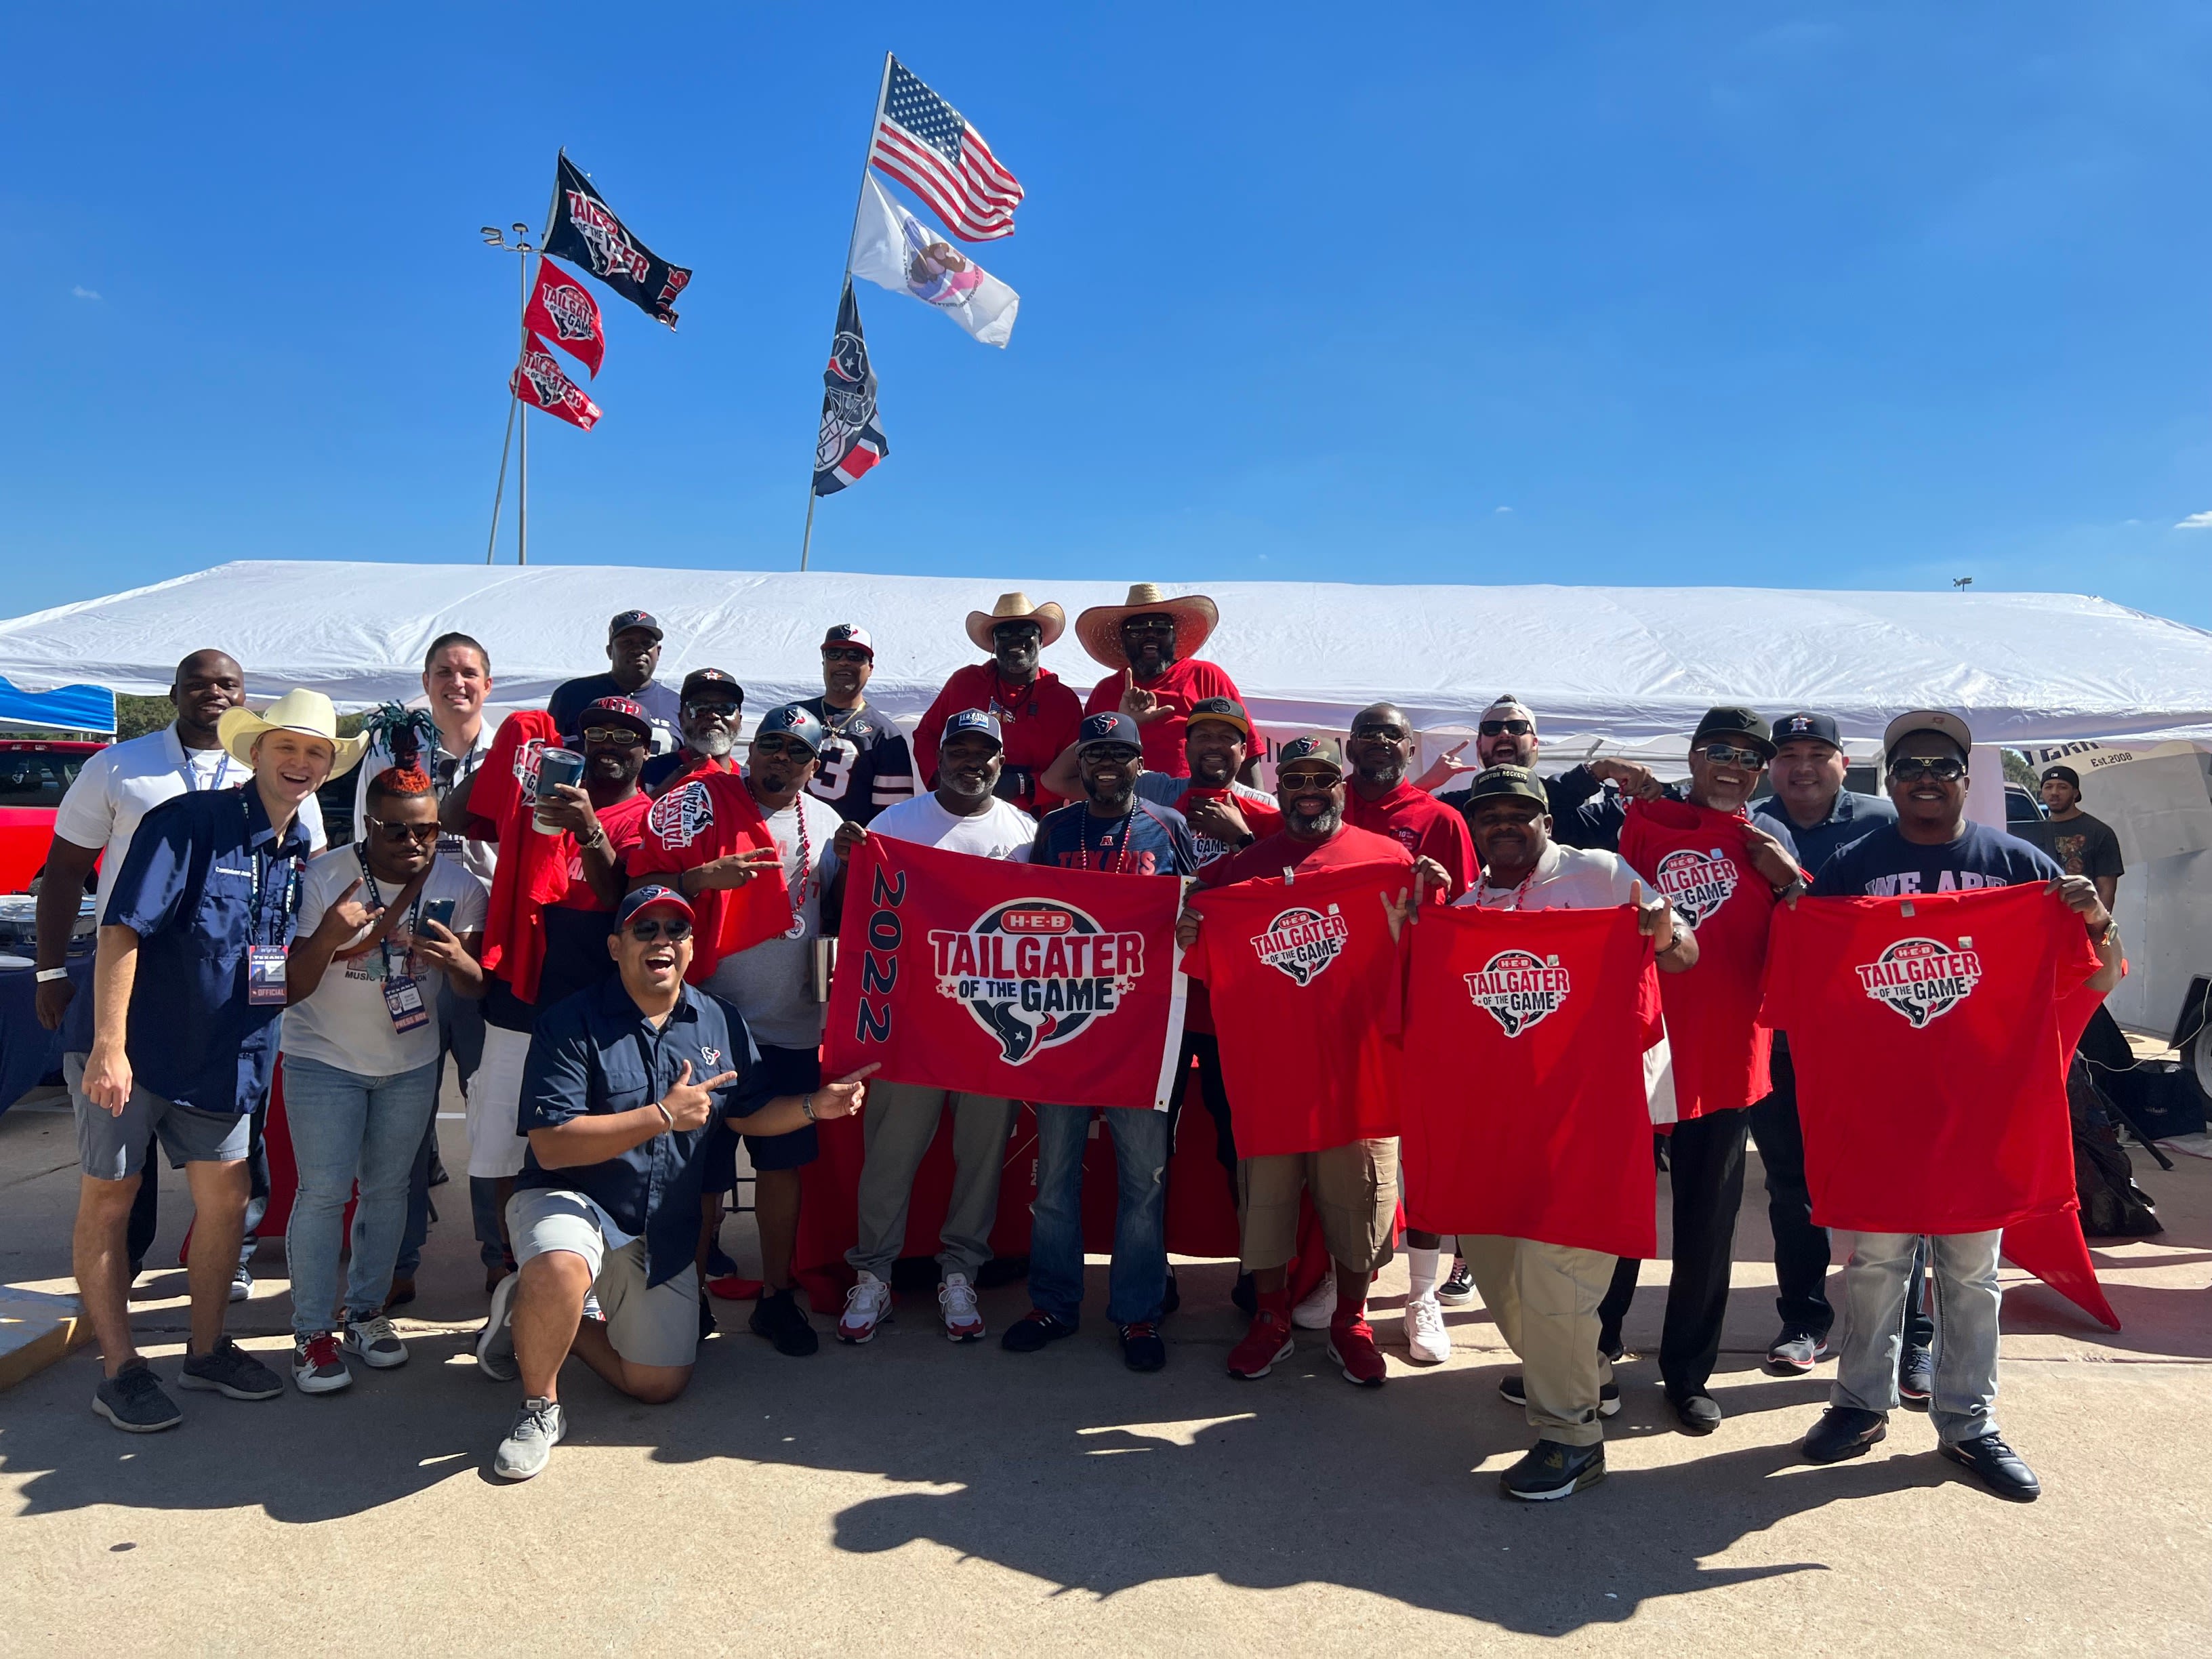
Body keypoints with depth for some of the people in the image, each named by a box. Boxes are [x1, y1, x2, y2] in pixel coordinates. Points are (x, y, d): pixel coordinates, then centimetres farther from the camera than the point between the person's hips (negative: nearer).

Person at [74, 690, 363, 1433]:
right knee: (107, 1203, 5)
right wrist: (109, 1045, -24)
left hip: (223, 1057, 6)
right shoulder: (189, 822, -15)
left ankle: (207, 1351, 26)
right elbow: (121, 930, -20)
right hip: (133, 1050, -6)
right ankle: (119, 1370, 17)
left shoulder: (301, 850, 6)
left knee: (226, 1199, 10)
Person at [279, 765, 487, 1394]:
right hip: (324, 1059, -3)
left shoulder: (459, 886, -9)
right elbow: (290, 989, -16)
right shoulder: (323, 880, -16)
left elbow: (478, 988, -8)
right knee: (324, 1192, -6)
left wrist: (457, 960, -32)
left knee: (388, 1188, 10)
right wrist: (329, 935, -35)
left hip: (412, 1063, 3)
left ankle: (365, 1313, 26)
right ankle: (311, 1334, 6)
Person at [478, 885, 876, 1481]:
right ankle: (539, 1408, -10)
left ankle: (543, 1315, 28)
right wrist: (663, 1116, -27)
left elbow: (750, 1113, 10)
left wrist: (815, 1106, -8)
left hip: (663, 1232, 5)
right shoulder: (573, 1023, -16)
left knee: (660, 1385, 7)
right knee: (561, 1270, -40)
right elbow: (552, 1146, -23)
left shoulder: (720, 1024, 1)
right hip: (570, 1201, -5)